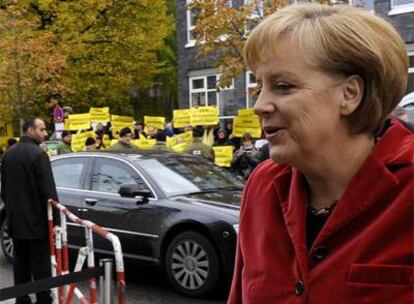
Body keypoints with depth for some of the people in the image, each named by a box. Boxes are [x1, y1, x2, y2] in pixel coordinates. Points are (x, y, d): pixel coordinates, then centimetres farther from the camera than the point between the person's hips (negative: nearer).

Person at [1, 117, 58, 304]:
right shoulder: (38, 154, -16)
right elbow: (48, 189, -18)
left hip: (15, 218, 8)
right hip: (36, 219, -8)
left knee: (20, 261, 15)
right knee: (41, 263, -1)